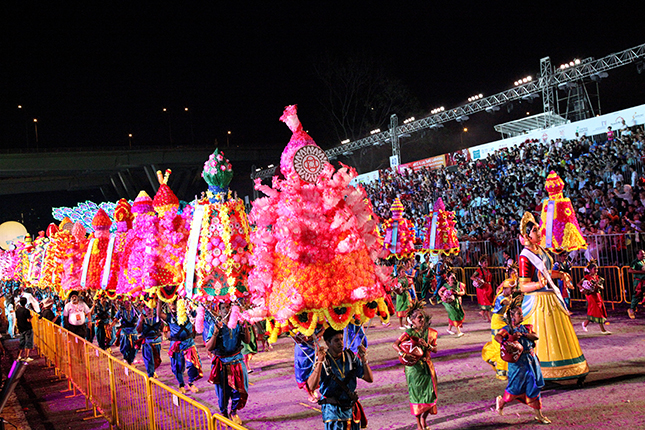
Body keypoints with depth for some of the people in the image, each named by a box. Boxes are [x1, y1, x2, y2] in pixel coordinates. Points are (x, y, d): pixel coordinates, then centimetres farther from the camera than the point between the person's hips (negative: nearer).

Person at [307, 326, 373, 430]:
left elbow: (369, 379, 2)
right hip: (332, 411, -5)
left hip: (351, 409, 5)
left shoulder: (351, 358, 3)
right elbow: (312, 386, -24)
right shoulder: (322, 362, -10)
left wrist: (364, 359, -13)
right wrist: (319, 362, -32)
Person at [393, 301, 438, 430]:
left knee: (430, 393, 3)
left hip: (427, 365, 4)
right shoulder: (410, 333, -9)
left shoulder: (430, 332, 3)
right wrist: (403, 353, -32)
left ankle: (424, 419, 27)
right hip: (413, 367, -4)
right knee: (416, 393, 0)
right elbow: (395, 344, -14)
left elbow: (435, 349, 4)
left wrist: (427, 345, -15)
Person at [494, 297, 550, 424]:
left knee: (535, 386, 6)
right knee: (516, 386, 0)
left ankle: (538, 414, 14)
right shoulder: (508, 329, -7)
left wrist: (523, 334, -16)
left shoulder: (525, 327, 11)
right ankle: (501, 401, 28)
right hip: (518, 360, -6)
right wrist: (504, 342, -46)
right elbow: (497, 336, -25)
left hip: (531, 359, 6)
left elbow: (535, 336, -3)